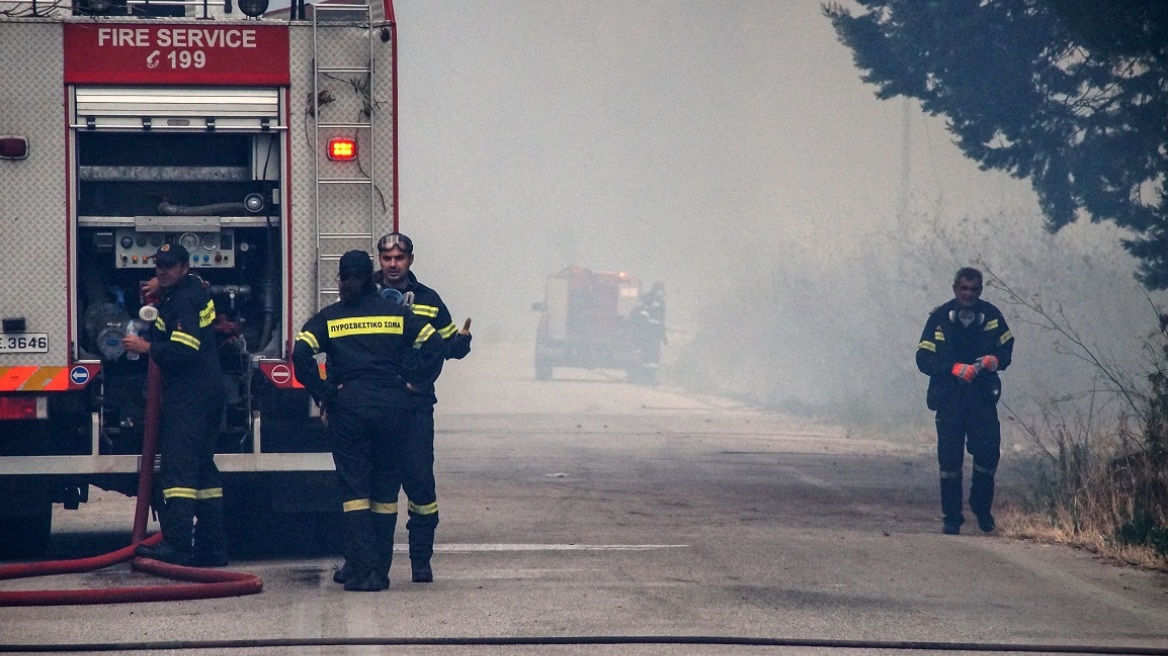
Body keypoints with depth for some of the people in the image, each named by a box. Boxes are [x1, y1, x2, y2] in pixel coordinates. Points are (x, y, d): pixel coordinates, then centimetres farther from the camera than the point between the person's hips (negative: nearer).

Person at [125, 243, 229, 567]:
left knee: (178, 465, -16)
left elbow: (183, 350, -25)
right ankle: (213, 547, 16)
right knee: (203, 466, 14)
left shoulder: (184, 301, -16)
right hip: (209, 391, 11)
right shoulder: (195, 287, 15)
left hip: (188, 394, -11)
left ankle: (176, 545, -24)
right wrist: (161, 291, 17)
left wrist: (147, 348, -15)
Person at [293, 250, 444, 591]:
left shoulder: (328, 318, 3)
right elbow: (434, 343, 1)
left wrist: (323, 394, -4)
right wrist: (412, 382, 3)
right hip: (392, 406, 2)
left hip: (348, 408, -2)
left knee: (354, 487, 0)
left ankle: (362, 570, -11)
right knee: (385, 487, 11)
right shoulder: (396, 313, 8)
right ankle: (379, 569, 12)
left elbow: (301, 355, -10)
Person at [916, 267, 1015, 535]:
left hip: (982, 396, 2)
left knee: (988, 452, -6)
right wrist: (956, 369, -22)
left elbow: (1007, 346, 13)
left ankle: (982, 507, 17)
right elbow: (924, 359, -8)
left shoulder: (991, 316, 1)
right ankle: (951, 517, 4)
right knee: (950, 459, -5)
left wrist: (996, 360, -10)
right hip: (949, 397, -1)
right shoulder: (939, 318, -5)